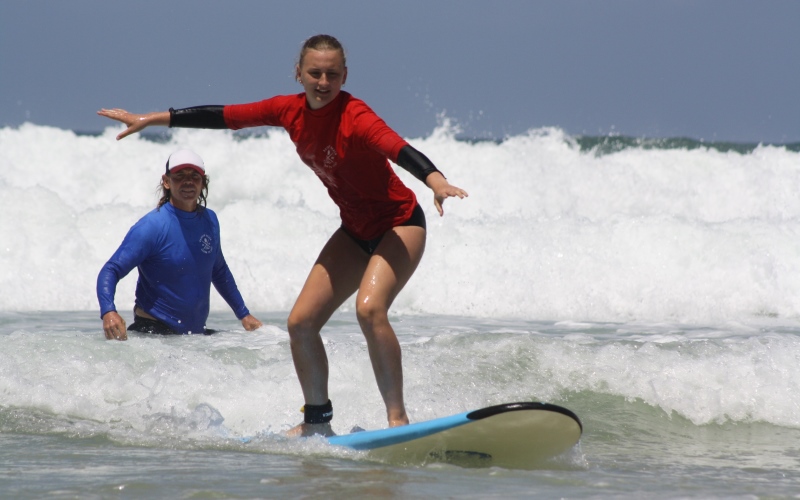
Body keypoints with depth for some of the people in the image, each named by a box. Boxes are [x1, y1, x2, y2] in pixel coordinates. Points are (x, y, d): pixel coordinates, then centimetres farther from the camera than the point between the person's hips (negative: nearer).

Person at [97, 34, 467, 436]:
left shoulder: (354, 116, -25)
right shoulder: (291, 111, -5)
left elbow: (398, 148, -44)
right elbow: (222, 117, 4)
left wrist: (436, 181, -63)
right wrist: (150, 120, 9)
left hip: (399, 225, -8)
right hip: (356, 232, 8)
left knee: (369, 308, -31)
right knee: (300, 323, 3)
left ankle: (398, 417, -24)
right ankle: (317, 422, 19)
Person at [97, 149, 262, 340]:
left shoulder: (209, 221, 7)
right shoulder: (151, 227, -13)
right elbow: (111, 271, -18)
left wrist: (244, 314, 25)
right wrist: (108, 312, -36)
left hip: (197, 332, 6)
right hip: (153, 331, -6)